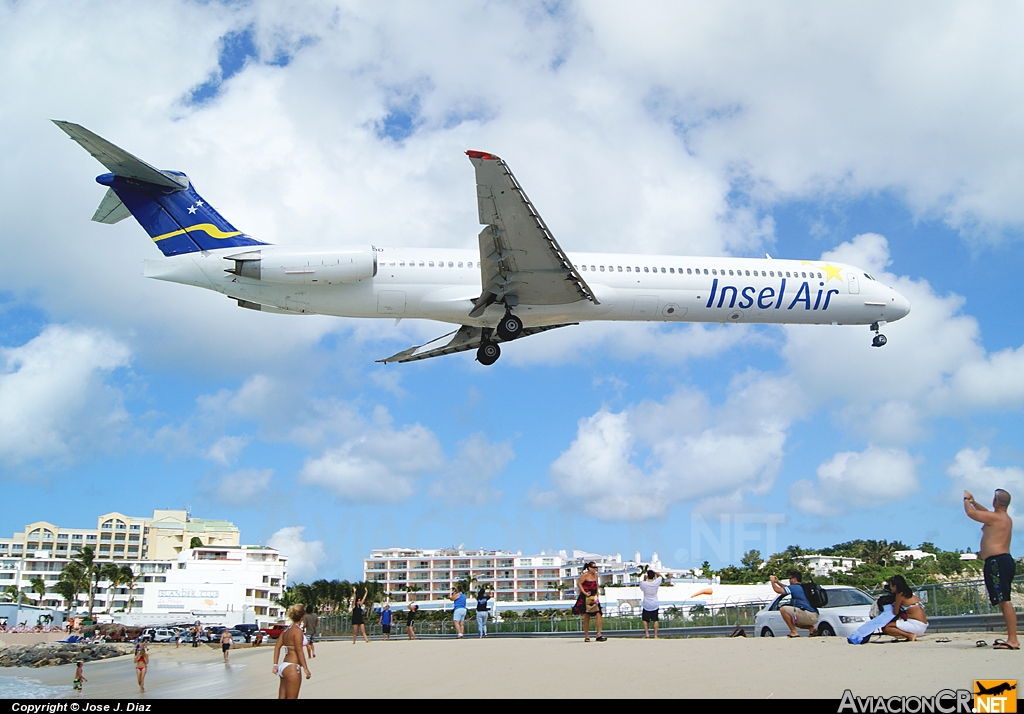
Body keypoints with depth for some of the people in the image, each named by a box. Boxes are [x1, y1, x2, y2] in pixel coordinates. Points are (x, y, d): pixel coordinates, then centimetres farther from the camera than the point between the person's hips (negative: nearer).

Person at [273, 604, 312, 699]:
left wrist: (275, 665, 11)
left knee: (282, 697, 11)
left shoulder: (287, 629, 12)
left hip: (283, 666, 8)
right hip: (292, 667, -8)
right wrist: (305, 669, -14)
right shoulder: (297, 630, -13)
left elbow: (277, 646, 11)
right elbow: (299, 650, -17)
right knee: (291, 697, -1)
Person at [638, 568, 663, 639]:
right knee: (655, 620, 8)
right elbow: (660, 576, 9)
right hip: (655, 605, 1)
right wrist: (654, 572, 5)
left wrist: (644, 579, 5)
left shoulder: (644, 584, -18)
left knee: (645, 620, 15)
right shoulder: (656, 582, -13)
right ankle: (655, 635, 8)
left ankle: (646, 633, 7)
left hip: (646, 605, -1)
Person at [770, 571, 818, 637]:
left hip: (809, 615, -10)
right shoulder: (802, 587, 22)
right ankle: (812, 628, 12)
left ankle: (794, 632, -9)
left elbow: (778, 590, -8)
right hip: (814, 617, 10)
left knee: (783, 609, -10)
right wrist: (777, 582, 33)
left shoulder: (795, 587, -7)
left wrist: (772, 582, 10)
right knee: (792, 621, 34)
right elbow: (787, 588, 41)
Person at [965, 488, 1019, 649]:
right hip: (1005, 560, 11)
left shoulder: (994, 518, -11)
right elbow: (986, 512, 38)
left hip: (997, 561, -11)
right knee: (1004, 601, 13)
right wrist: (973, 501, 41)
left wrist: (966, 499, 15)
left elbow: (970, 512, -3)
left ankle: (1013, 640, -19)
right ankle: (1012, 638, 13)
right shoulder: (1007, 519, 18)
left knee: (1004, 601, -14)